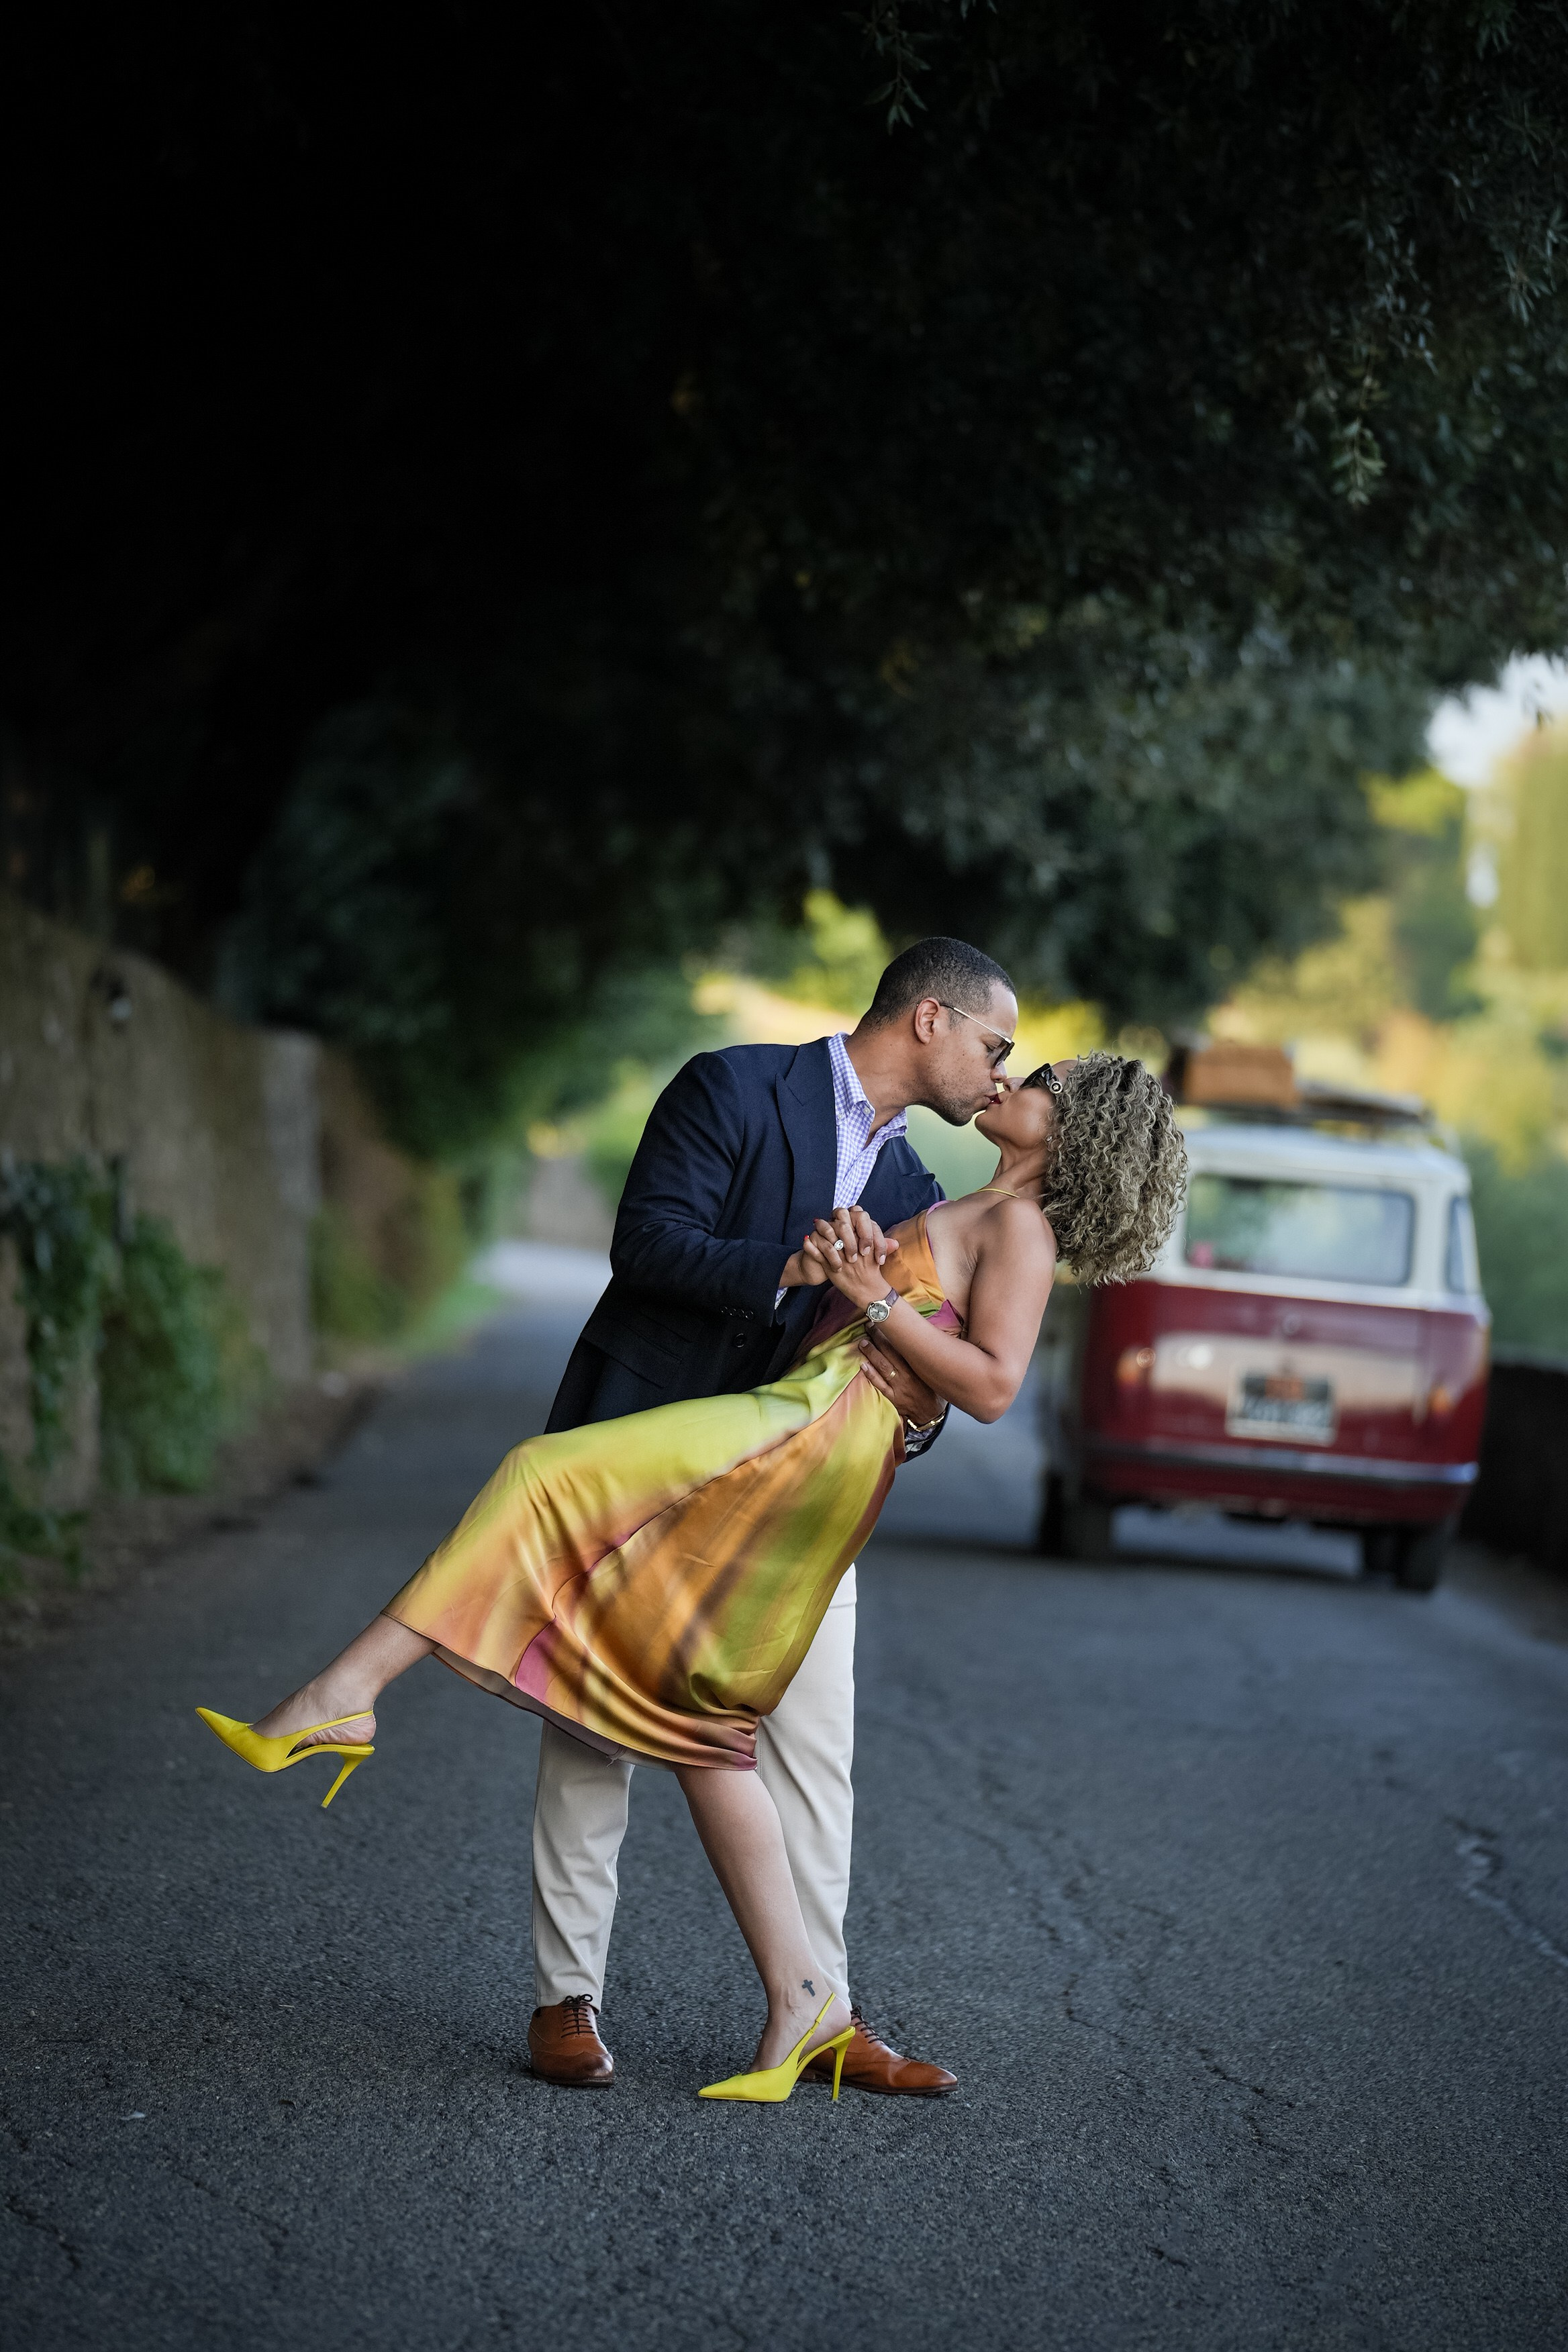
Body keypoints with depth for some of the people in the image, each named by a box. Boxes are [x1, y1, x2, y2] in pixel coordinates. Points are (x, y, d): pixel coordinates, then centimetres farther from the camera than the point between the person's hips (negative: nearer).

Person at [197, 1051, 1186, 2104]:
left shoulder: (1020, 1227, 1)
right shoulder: (961, 1219, 30)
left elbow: (992, 1389, -12)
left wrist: (876, 1300, -12)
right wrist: (829, 1261, 6)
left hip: (822, 1428, -10)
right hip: (807, 1471, 10)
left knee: (546, 1477, -18)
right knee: (702, 1727, 5)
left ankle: (349, 1690, -22)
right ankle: (803, 1999, 4)